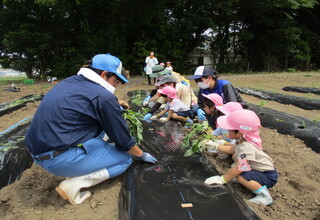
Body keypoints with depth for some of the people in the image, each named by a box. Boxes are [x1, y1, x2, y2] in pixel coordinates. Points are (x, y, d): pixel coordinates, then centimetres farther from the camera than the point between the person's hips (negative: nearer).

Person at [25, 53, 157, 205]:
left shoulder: (71, 81, 9)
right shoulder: (103, 97, -14)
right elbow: (123, 140, -6)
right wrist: (142, 155, 12)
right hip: (59, 158, -9)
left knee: (102, 124, 20)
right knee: (125, 159, 4)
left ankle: (80, 168, 13)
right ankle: (73, 184, -7)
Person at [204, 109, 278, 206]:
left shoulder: (246, 148, -33)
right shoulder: (242, 140, -5)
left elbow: (238, 169, -33)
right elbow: (232, 149, 15)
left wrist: (221, 179, -24)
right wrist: (216, 146, 12)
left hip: (269, 176, -10)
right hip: (261, 169, 10)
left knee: (240, 176, -32)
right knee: (235, 157, 17)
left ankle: (264, 195, -15)